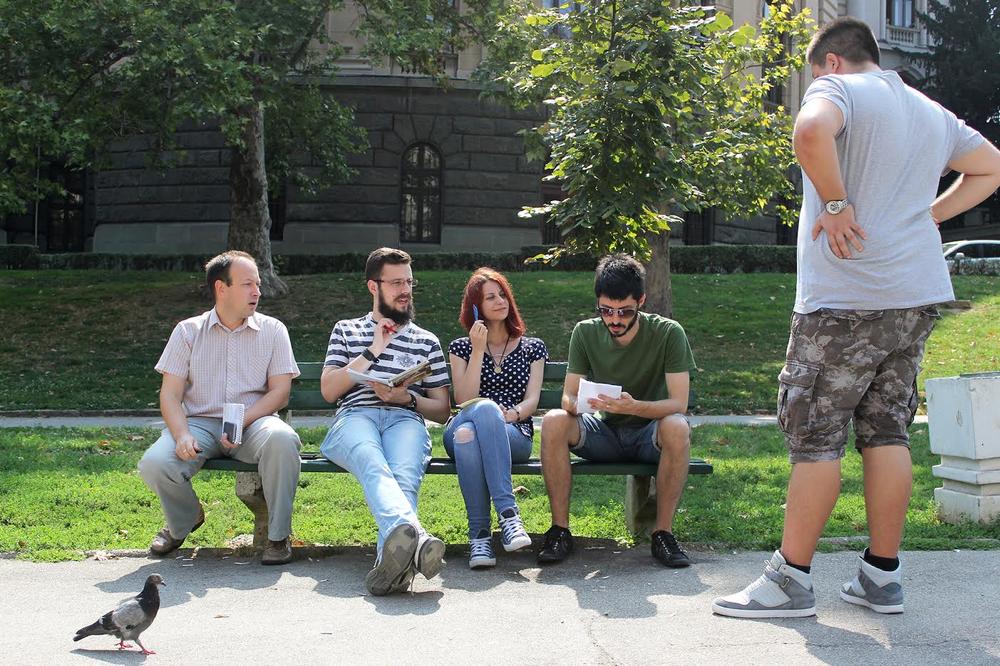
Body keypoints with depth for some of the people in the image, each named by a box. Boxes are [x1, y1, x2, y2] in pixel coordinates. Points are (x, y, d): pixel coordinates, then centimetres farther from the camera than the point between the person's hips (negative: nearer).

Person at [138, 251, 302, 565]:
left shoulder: (272, 330, 9)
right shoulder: (188, 331, 9)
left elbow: (280, 391, 1)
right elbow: (170, 394, 2)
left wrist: (241, 422, -16)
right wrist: (182, 435, -18)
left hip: (254, 422, -1)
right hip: (199, 422, 1)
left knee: (281, 439, -36)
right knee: (154, 465, -27)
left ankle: (278, 535, -16)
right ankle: (184, 521, 10)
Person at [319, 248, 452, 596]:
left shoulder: (426, 342, 29)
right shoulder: (347, 330, 28)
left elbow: (442, 410, 23)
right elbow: (328, 390, 14)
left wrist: (407, 398, 2)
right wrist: (371, 353, 6)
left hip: (406, 420, 1)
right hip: (355, 417, -1)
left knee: (404, 475, -39)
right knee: (375, 466, -41)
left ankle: (394, 554, -64)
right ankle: (413, 537, -69)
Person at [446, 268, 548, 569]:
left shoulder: (533, 348, 21)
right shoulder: (461, 347, 19)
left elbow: (531, 401, 8)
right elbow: (464, 399, 3)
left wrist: (512, 414, -15)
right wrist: (478, 350, -3)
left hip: (515, 436, 0)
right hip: (461, 431, 1)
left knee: (482, 413, -39)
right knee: (483, 407, -39)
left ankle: (479, 535, -44)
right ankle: (507, 511, -42)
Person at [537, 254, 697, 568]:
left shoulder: (668, 333, -14)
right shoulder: (586, 333, -5)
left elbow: (678, 403, -20)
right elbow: (568, 396, -4)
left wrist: (634, 406, -39)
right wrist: (576, 405, -31)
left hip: (649, 434, -2)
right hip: (604, 432, 2)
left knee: (677, 427, -37)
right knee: (553, 421, -27)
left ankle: (663, 532, -23)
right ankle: (560, 530, -18)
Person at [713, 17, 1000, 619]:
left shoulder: (838, 88, -5)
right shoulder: (931, 112, 19)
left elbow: (812, 131, -28)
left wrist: (837, 203, -16)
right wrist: (927, 214, 20)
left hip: (846, 298, -7)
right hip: (918, 296, 8)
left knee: (814, 435, -2)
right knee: (887, 431, 11)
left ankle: (791, 579, 3)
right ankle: (883, 576, 15)